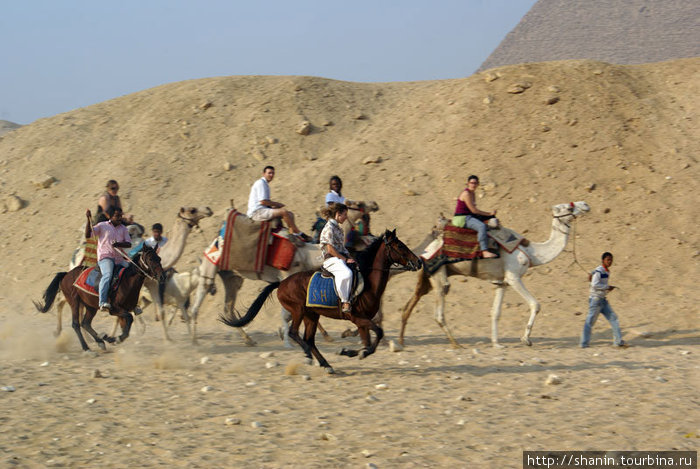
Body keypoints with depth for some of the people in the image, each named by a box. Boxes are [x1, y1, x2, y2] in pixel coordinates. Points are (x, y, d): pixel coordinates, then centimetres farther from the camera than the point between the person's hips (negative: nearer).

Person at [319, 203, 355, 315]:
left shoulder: (337, 228, 19)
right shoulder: (329, 228, -10)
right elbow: (330, 249, -15)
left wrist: (349, 257, 7)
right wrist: (346, 259, -14)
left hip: (342, 258, 10)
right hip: (331, 260, -10)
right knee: (347, 273, -36)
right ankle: (345, 302, -31)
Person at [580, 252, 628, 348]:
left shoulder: (607, 271, 13)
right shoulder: (598, 271, -15)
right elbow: (594, 284, -25)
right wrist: (607, 287, -19)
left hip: (603, 300, 9)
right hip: (595, 299, -9)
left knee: (613, 318, 4)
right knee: (590, 321, -2)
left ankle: (618, 341, 6)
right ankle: (584, 343, 5)